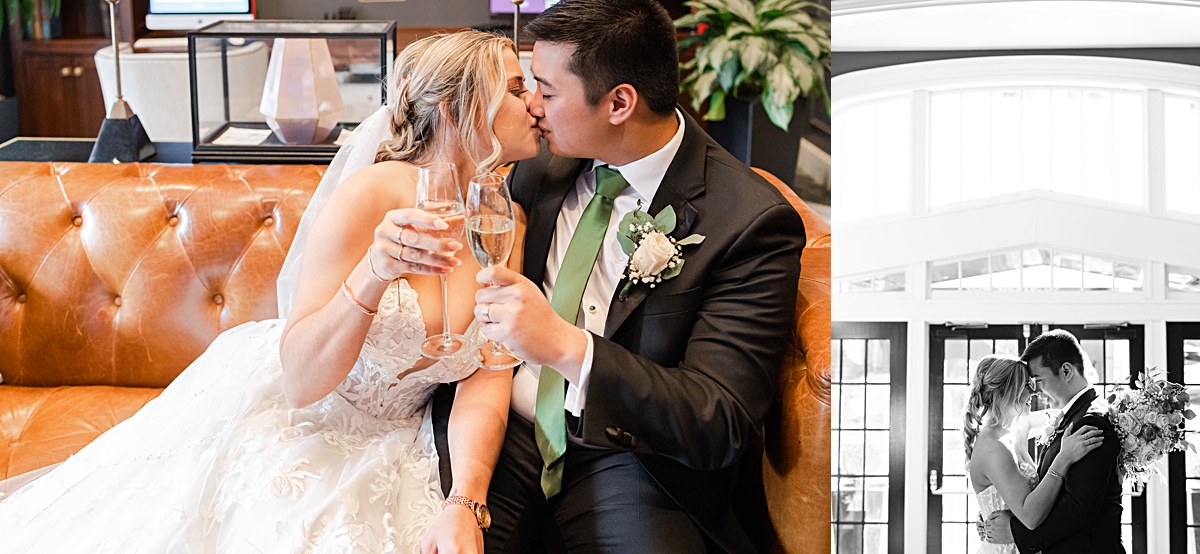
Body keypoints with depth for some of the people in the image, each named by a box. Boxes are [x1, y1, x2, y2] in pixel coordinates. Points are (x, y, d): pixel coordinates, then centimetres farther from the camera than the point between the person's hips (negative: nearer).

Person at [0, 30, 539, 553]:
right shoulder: (370, 195, -20)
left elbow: (488, 379, -8)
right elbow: (299, 380, -21)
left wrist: (464, 504, -25)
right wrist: (372, 276, -38)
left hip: (379, 451, 4)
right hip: (282, 416, -4)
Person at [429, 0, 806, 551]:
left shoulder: (753, 222, -11)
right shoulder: (543, 169, 6)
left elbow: (723, 428, -16)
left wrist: (566, 347, -28)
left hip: (629, 468, -3)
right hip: (506, 442, 4)